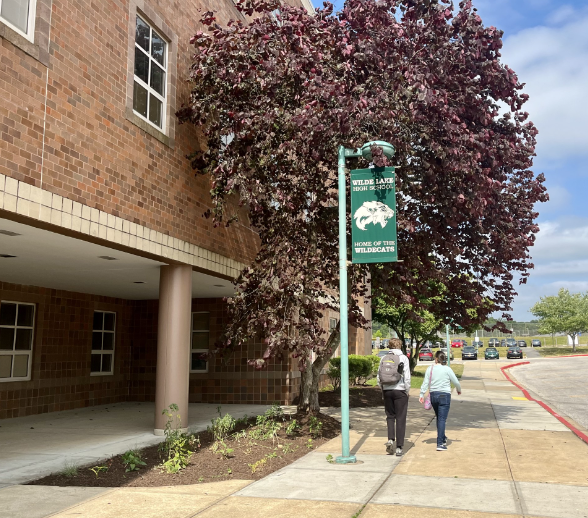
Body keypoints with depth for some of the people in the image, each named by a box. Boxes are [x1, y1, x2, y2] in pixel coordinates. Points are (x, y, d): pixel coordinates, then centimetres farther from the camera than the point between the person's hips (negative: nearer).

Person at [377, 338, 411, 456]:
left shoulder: (384, 359, 4)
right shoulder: (403, 358, -5)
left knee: (390, 416, 17)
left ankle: (390, 439, -2)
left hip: (387, 390, 3)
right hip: (400, 390, -3)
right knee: (400, 419, 4)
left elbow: (379, 377, 5)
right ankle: (399, 447, 5)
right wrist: (407, 391, 2)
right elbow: (407, 377, -9)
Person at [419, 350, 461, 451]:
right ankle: (440, 443, -9)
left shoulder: (430, 369, 1)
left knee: (439, 418, 20)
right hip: (444, 395, -4)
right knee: (442, 419, -4)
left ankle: (442, 438, 35)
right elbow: (456, 382, -1)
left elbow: (425, 382, -2)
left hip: (433, 395, 4)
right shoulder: (447, 369, -7)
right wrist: (459, 390, 18)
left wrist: (422, 395, 1)